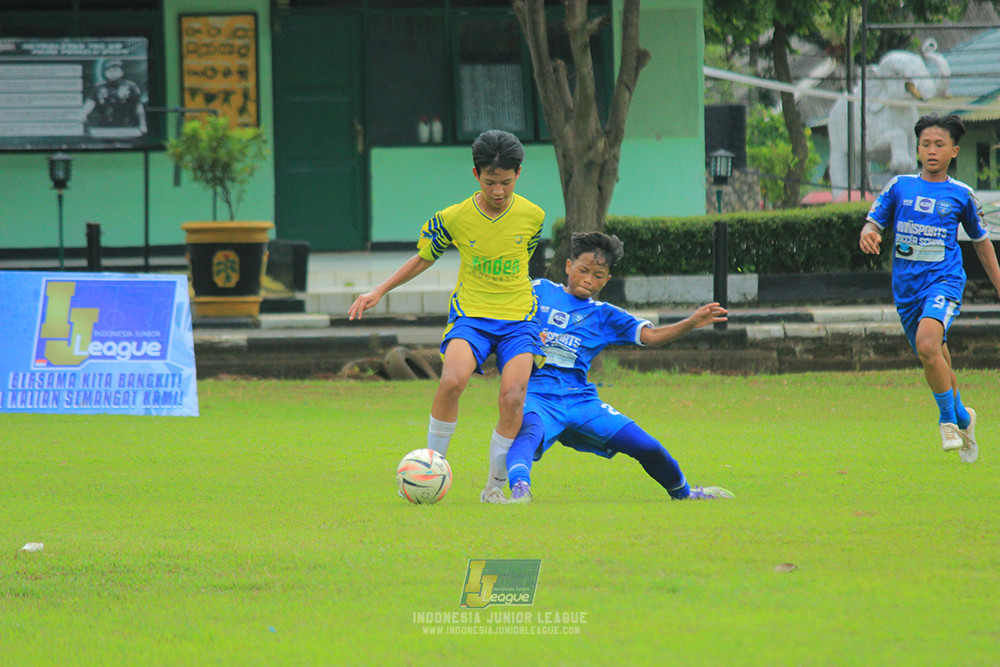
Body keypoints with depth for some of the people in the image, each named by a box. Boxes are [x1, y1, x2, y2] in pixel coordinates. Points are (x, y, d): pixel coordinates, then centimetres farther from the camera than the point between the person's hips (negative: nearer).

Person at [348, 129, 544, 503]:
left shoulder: (532, 216, -3)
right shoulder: (453, 218, -6)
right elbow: (424, 258, 11)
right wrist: (379, 292, 6)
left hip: (518, 319, 1)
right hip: (470, 314, -1)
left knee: (512, 397, -19)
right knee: (452, 380, -29)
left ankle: (496, 486, 0)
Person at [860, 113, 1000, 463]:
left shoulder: (961, 194, 3)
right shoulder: (900, 187, 6)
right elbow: (874, 221, 7)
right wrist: (867, 234, -18)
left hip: (944, 280, -3)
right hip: (907, 287, 3)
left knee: (927, 344, -29)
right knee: (934, 362, 12)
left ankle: (948, 418, -11)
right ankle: (962, 417, 39)